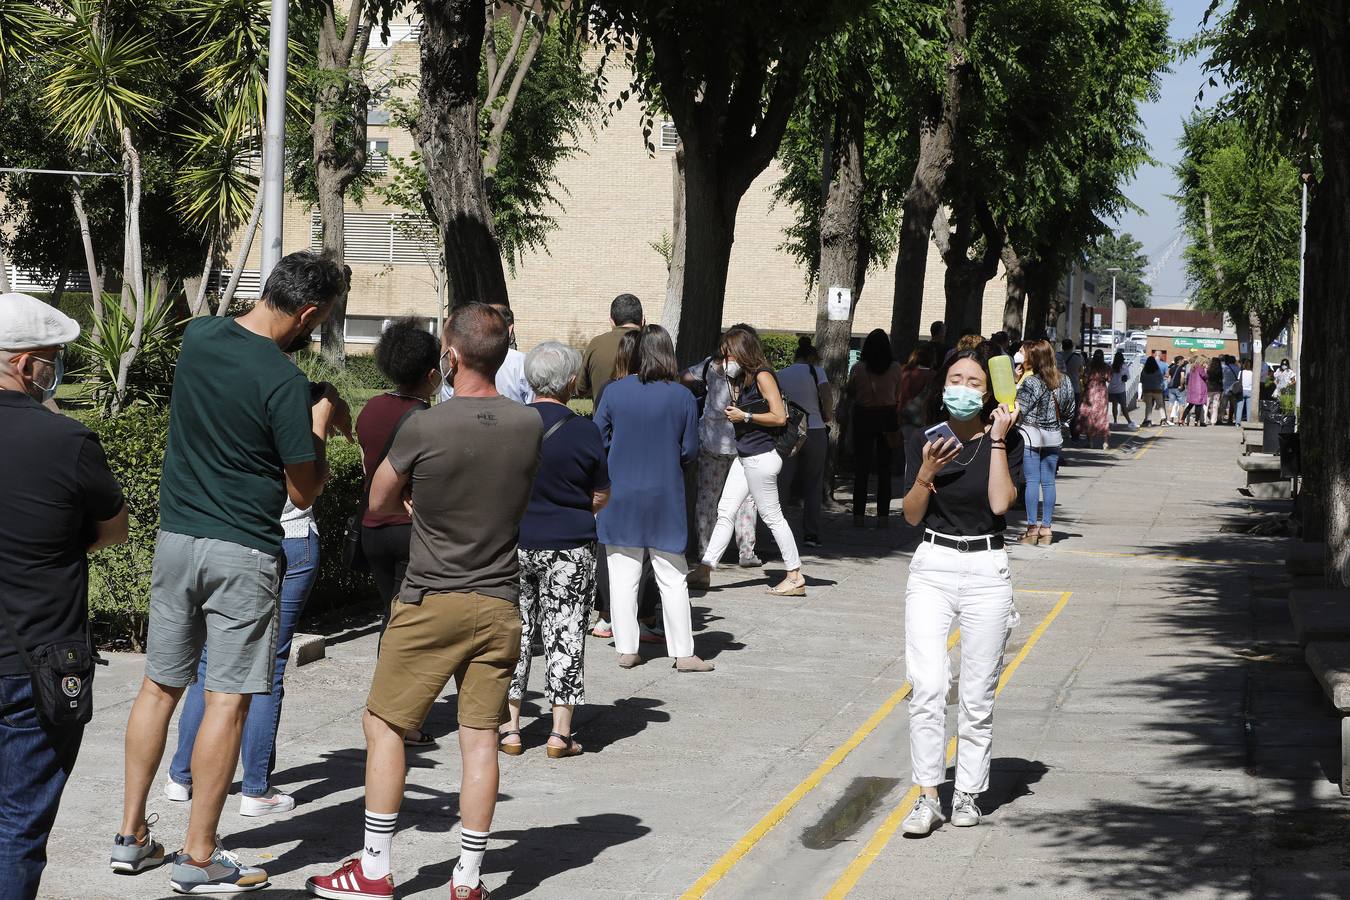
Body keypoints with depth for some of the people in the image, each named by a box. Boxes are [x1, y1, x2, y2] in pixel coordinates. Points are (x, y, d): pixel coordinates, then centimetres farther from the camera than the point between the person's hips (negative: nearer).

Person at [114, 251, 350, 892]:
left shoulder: (197, 336, 2)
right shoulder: (284, 384, -18)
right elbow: (303, 493, -10)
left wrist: (312, 404, 15)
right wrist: (321, 417, 1)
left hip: (175, 537, 7)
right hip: (242, 551, -7)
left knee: (160, 684, 14)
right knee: (227, 700, 0)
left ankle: (131, 837, 21)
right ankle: (198, 858, 4)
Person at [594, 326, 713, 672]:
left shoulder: (614, 392, -6)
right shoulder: (683, 397, -7)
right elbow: (690, 451, -2)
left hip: (620, 497, 0)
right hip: (665, 500, 0)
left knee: (623, 576, 7)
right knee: (672, 578, 6)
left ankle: (626, 649, 9)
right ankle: (683, 652, 7)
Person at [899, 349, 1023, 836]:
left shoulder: (1006, 441, -2)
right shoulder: (924, 441, 4)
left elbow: (1000, 503, -16)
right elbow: (911, 515, 3)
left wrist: (998, 440, -15)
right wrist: (926, 474, -14)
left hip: (986, 572, -1)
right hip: (932, 568, 1)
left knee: (977, 695, 4)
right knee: (927, 687, -11)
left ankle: (968, 794, 17)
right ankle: (927, 797, -7)